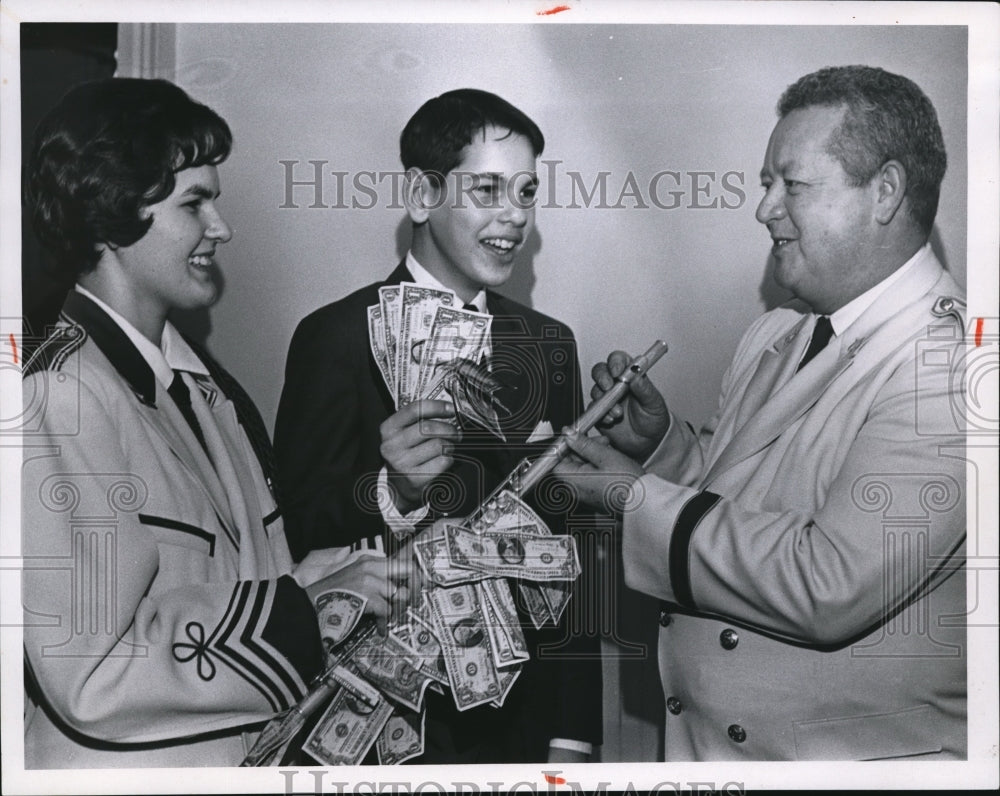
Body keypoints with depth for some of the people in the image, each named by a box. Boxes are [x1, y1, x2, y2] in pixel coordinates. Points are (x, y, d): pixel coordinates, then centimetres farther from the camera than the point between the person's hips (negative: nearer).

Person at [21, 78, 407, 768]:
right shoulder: (64, 395, -20)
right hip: (131, 763, -7)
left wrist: (298, 579, -7)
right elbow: (90, 677, -23)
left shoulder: (197, 375, 4)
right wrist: (300, 608, -19)